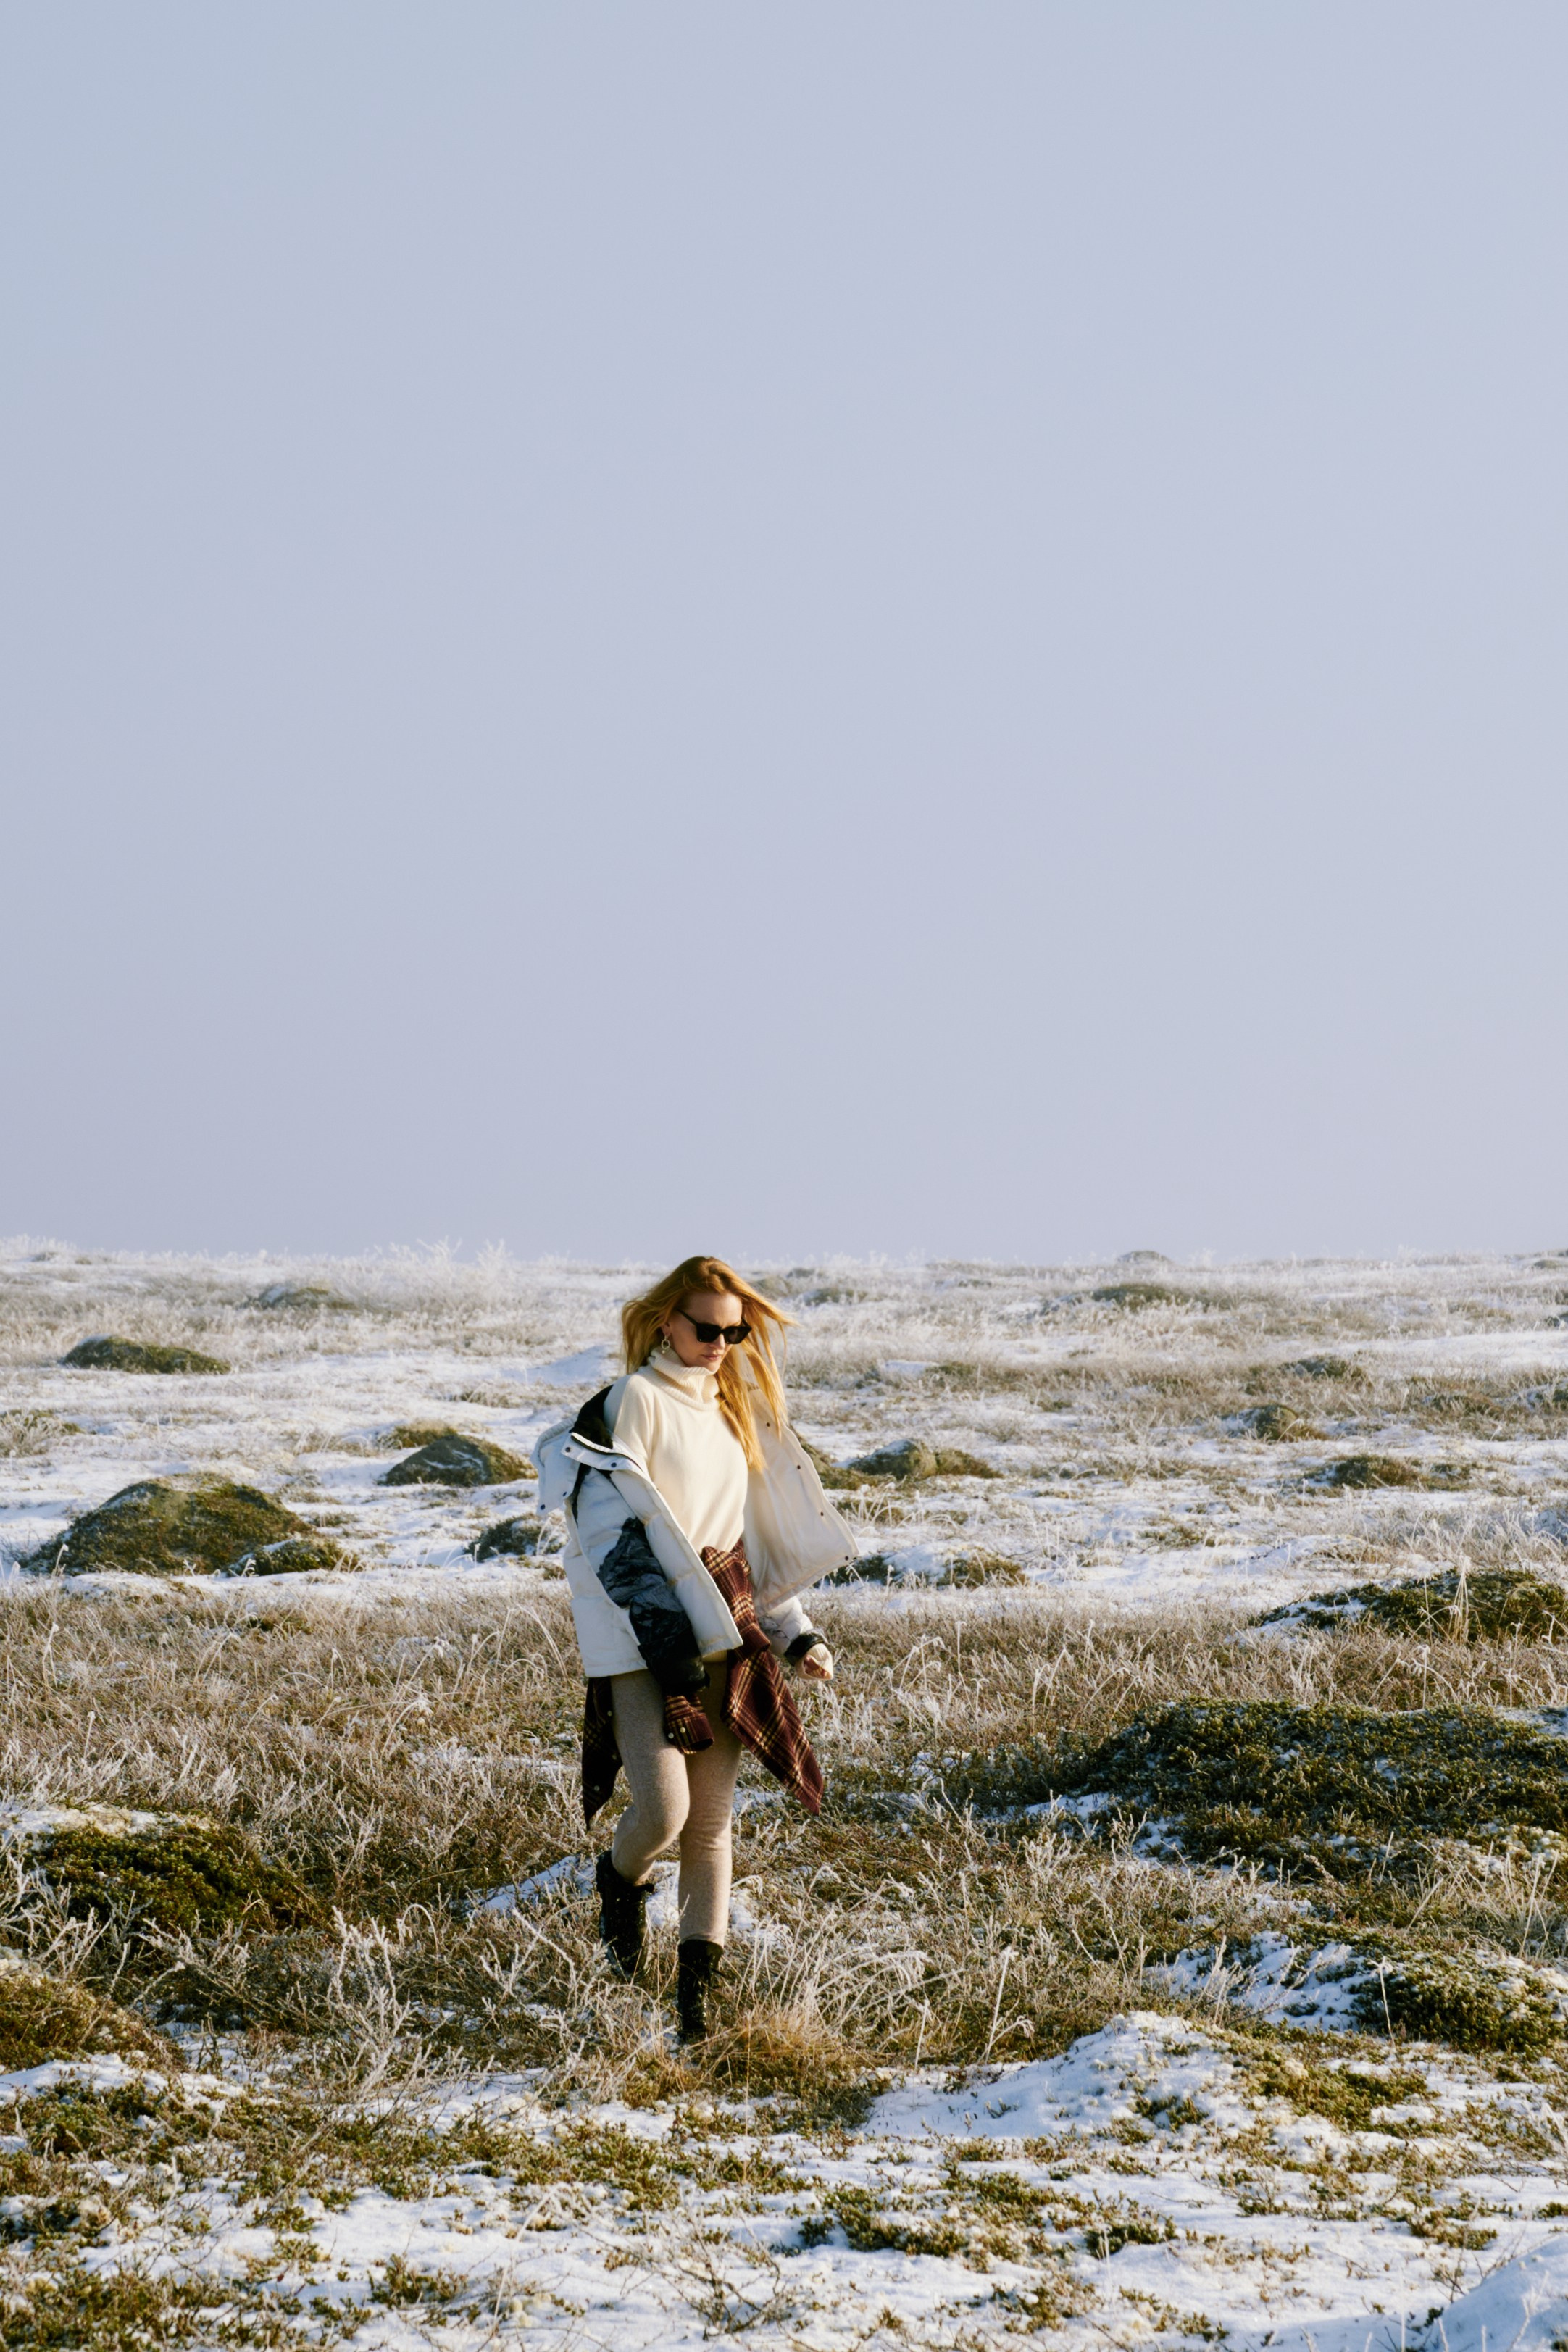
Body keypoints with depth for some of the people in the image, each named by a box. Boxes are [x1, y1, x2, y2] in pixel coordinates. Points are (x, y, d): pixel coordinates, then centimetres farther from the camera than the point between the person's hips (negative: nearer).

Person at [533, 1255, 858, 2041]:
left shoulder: (735, 1412, 17)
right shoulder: (634, 1402, -6)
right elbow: (611, 1529, -12)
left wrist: (798, 1633, 14)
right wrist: (669, 1631, -21)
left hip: (719, 1638, 6)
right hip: (640, 1643, -6)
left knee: (711, 1821, 2)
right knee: (663, 1808, -15)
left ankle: (696, 1994, 7)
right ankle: (620, 1879, 19)